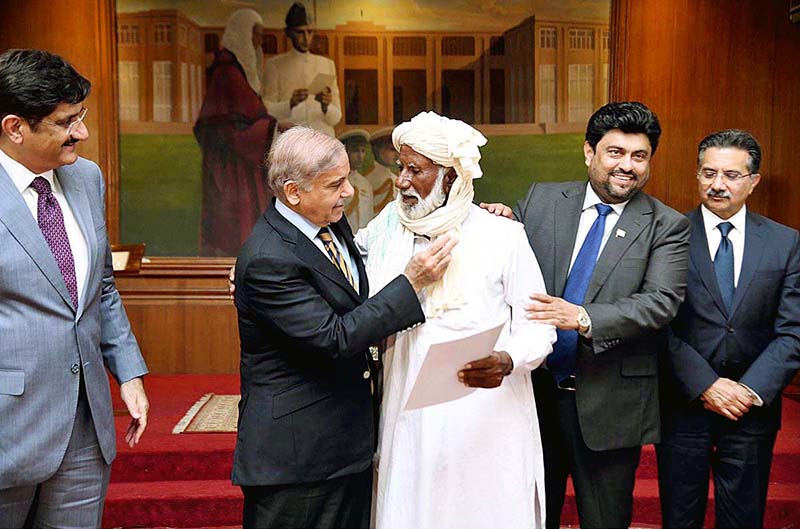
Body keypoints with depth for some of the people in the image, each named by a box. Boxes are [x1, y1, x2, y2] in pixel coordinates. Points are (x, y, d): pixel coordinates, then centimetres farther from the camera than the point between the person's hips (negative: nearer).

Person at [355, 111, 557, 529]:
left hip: (484, 425, -3)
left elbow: (537, 326, -6)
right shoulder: (390, 225, 4)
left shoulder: (502, 236, -7)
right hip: (408, 420, 3)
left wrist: (507, 362, -25)